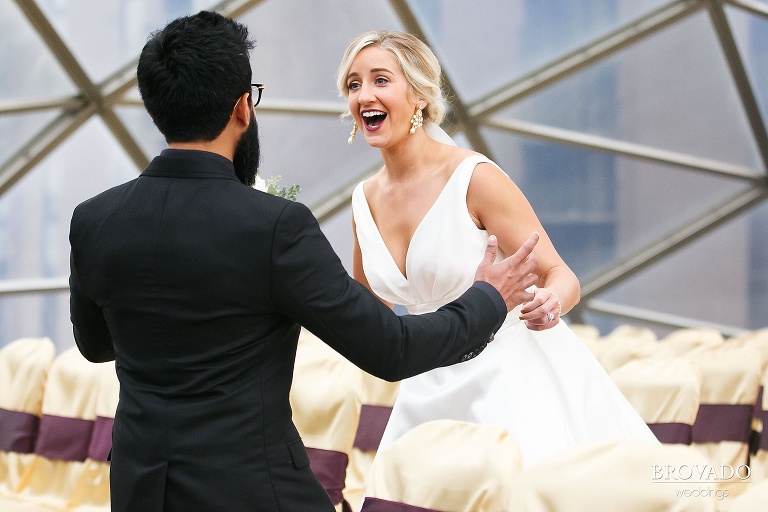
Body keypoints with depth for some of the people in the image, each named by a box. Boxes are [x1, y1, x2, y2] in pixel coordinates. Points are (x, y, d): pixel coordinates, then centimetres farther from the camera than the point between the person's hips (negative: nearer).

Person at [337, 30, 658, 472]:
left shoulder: (475, 178, -16)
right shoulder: (364, 200, 2)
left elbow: (561, 276, -14)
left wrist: (550, 303, -36)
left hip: (511, 380, -6)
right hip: (431, 393, 6)